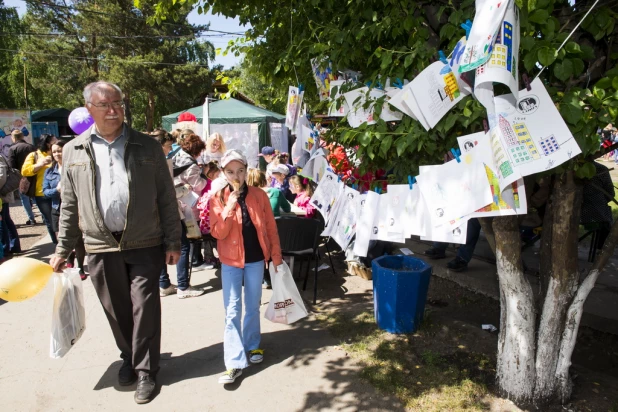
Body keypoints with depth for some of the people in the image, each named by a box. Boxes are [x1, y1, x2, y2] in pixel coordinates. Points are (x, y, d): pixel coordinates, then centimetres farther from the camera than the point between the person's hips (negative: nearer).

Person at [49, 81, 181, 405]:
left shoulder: (147, 147, -1)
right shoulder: (74, 151, 4)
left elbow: (167, 198, -1)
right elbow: (69, 206, 9)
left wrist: (173, 242, -4)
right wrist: (63, 250, 8)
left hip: (145, 244, -2)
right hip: (100, 247, 2)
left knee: (144, 309, 3)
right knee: (116, 311, 14)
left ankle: (146, 371, 21)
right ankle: (129, 357, 38)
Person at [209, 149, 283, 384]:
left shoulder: (259, 195, -2)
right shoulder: (218, 199, -5)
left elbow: (271, 227, 2)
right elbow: (217, 233, -12)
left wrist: (276, 255, 1)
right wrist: (230, 206, -22)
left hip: (256, 259, 1)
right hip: (231, 260, -1)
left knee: (253, 307, 14)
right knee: (232, 311, 0)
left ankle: (252, 346, 34)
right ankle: (235, 362, 5)